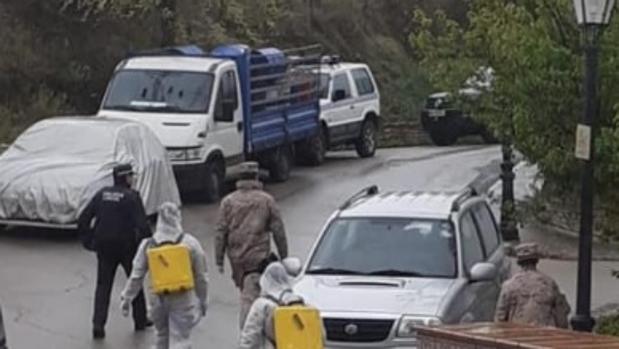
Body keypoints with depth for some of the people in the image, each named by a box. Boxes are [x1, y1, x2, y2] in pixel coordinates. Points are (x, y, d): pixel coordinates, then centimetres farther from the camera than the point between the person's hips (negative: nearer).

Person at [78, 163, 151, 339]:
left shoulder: (102, 194, 4)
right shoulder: (132, 196, -10)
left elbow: (83, 219, 4)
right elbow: (142, 224, -18)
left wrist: (88, 240, 11)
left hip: (104, 247, 3)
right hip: (126, 245, -3)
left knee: (103, 285, 8)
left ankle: (98, 324, -4)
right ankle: (140, 320, 24)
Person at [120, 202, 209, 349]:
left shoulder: (147, 245, -4)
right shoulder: (190, 243, -7)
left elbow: (136, 277, -2)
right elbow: (201, 277, -1)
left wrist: (126, 298, 9)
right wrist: (202, 301, 11)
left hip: (157, 299, 2)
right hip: (183, 300, -2)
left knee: (161, 335, 22)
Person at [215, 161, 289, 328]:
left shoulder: (228, 201, 3)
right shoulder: (266, 200, -2)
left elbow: (221, 233, 1)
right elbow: (278, 231, 0)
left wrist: (219, 260, 5)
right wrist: (284, 257, 8)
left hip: (236, 258, 3)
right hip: (259, 256, -3)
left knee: (246, 292, 19)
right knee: (250, 296, -6)